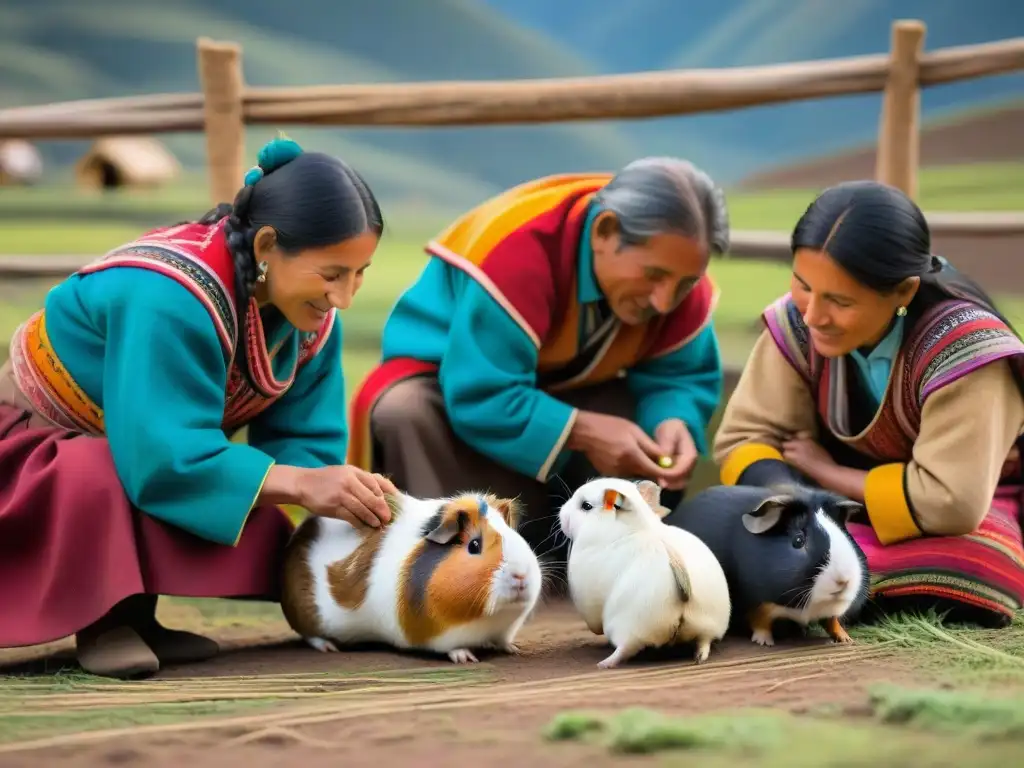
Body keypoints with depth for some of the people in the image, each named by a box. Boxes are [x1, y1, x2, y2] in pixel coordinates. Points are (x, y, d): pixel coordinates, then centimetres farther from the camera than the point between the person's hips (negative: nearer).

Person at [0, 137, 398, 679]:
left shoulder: (312, 316, -11)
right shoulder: (171, 299, -38)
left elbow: (303, 438, -10)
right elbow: (164, 457, -41)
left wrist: (335, 494, -33)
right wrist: (300, 484, -44)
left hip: (140, 446, 7)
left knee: (260, 534, -17)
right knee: (99, 483, -41)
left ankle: (131, 613, 1)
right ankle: (100, 621, -16)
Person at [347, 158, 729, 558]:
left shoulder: (675, 270, -18)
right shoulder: (517, 253, -38)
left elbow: (685, 376, -9)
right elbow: (481, 398, -37)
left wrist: (673, 422, -32)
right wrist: (581, 433, -41)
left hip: (561, 390, 5)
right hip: (449, 385, -5)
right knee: (405, 412, -38)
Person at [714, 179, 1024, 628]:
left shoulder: (963, 347, -32)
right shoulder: (797, 323, -17)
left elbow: (951, 500, -35)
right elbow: (743, 437, -11)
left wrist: (826, 472, -22)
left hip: (977, 504, -3)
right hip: (851, 499, 3)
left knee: (965, 580, -37)